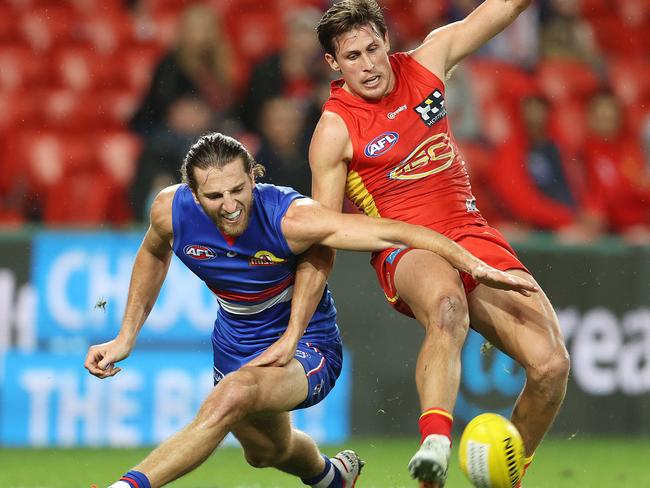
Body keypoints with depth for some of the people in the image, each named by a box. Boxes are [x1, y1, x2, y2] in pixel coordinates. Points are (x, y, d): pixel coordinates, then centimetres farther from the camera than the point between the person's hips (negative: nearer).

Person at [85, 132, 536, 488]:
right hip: (235, 347, 6)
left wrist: (476, 266, -42)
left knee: (232, 396, -37)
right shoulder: (172, 211, -19)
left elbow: (394, 232, -35)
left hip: (307, 347, -6)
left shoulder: (290, 218, -33)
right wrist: (126, 338, 7)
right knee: (267, 451, 29)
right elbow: (153, 254, 7)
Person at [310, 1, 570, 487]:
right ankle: (434, 445, -59)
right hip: (407, 251, -5)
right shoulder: (335, 131, -6)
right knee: (448, 307, -42)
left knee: (551, 365, -14)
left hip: (474, 237, 5)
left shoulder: (426, 61, 7)